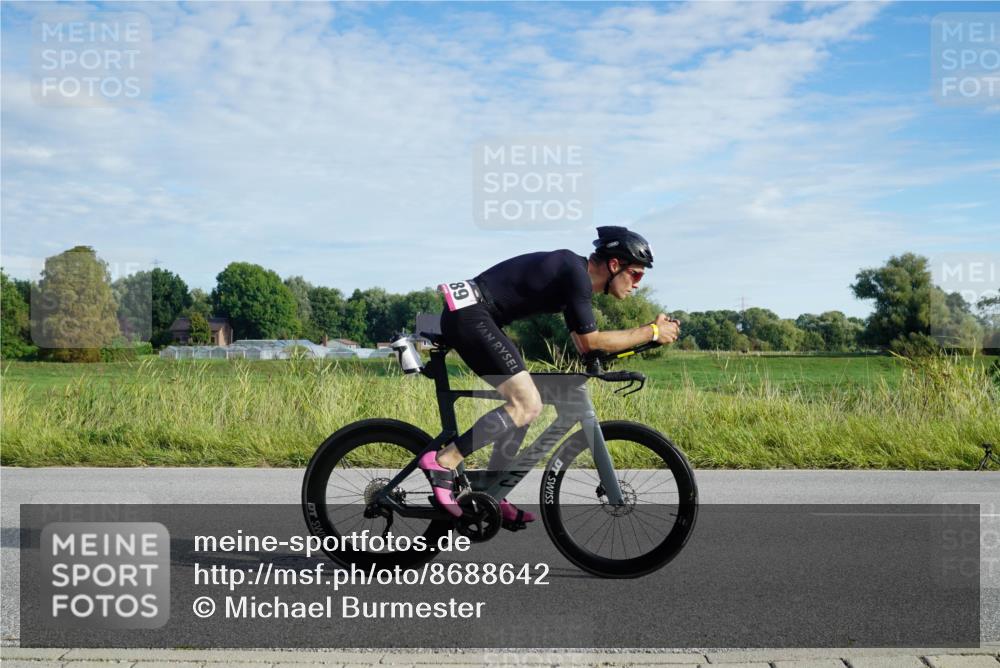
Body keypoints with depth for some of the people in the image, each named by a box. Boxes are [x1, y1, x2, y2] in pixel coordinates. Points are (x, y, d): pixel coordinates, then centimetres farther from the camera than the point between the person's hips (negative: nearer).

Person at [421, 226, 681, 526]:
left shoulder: (574, 271, 15)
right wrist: (652, 332, -8)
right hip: (469, 315, -11)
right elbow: (590, 342, -15)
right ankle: (442, 462, -14)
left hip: (468, 316, 11)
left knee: (525, 403, 11)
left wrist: (648, 333, 12)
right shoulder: (576, 275, -15)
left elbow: (581, 343, 17)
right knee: (527, 405, -15)